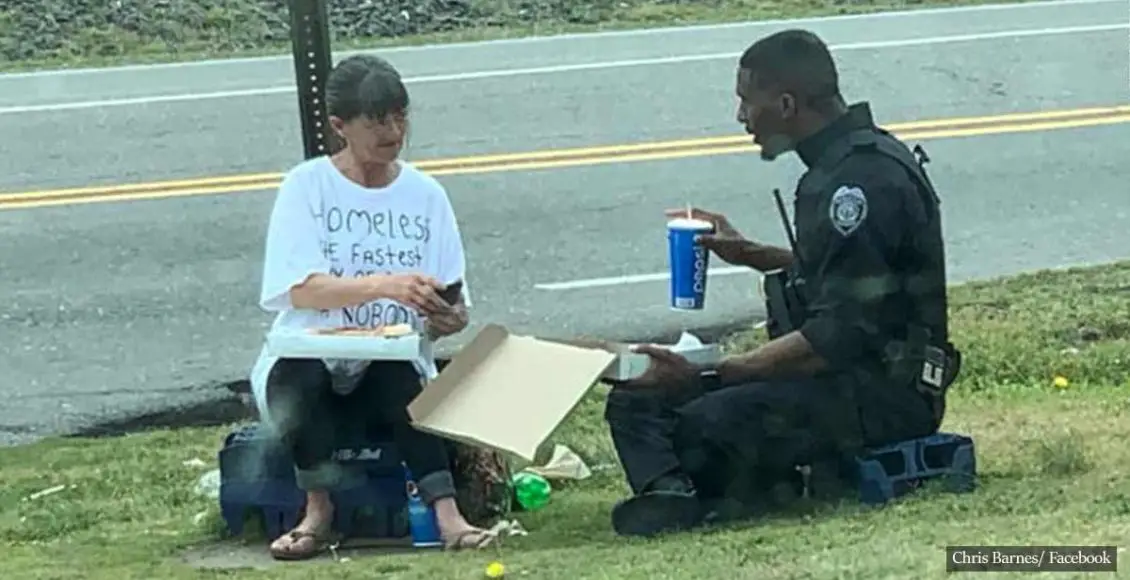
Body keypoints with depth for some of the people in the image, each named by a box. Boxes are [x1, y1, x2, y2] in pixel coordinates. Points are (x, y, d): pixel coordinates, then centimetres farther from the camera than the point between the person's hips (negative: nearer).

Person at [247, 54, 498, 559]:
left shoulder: (426, 195, 7)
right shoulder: (307, 186, -2)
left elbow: (452, 309, 7)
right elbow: (300, 290, -17)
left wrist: (448, 320, -19)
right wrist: (385, 285, -32)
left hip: (393, 369, 1)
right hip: (310, 357, -1)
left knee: (397, 374, -33)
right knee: (300, 375, -36)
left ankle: (445, 512, -39)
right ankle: (319, 511, -21)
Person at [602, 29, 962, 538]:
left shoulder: (865, 179, -19)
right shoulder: (841, 165, 12)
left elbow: (840, 336, -25)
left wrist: (705, 374, -25)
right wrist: (747, 253, 20)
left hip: (885, 392, -10)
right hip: (844, 375, 10)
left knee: (710, 422, -32)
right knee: (637, 400, 2)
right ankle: (671, 495, -23)